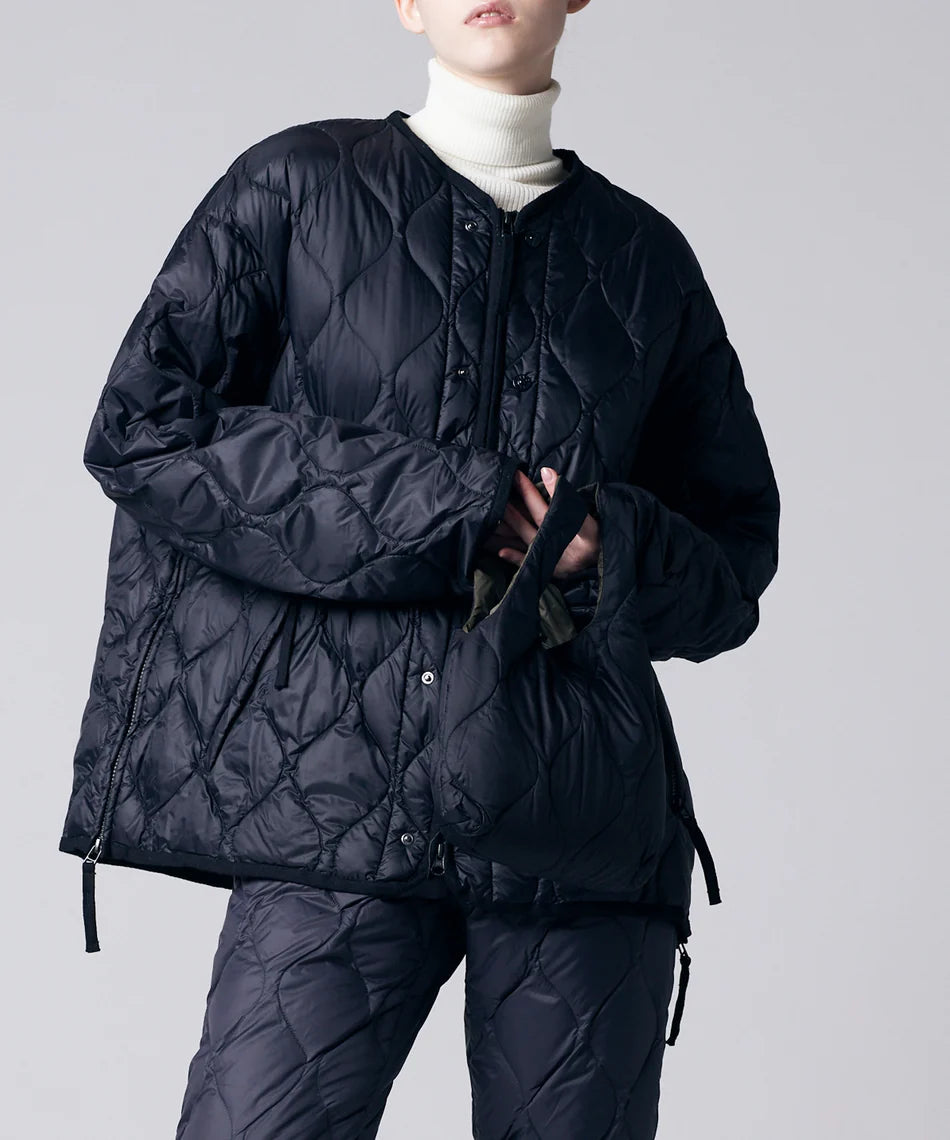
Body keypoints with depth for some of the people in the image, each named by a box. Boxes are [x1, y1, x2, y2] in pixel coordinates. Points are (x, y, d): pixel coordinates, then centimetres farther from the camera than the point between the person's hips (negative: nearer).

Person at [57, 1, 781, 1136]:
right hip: (345, 789, -2)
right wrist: (443, 508, -6)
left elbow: (739, 545, 21)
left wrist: (623, 554, -4)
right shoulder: (298, 187, 10)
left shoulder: (643, 255, 17)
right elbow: (140, 428, -1)